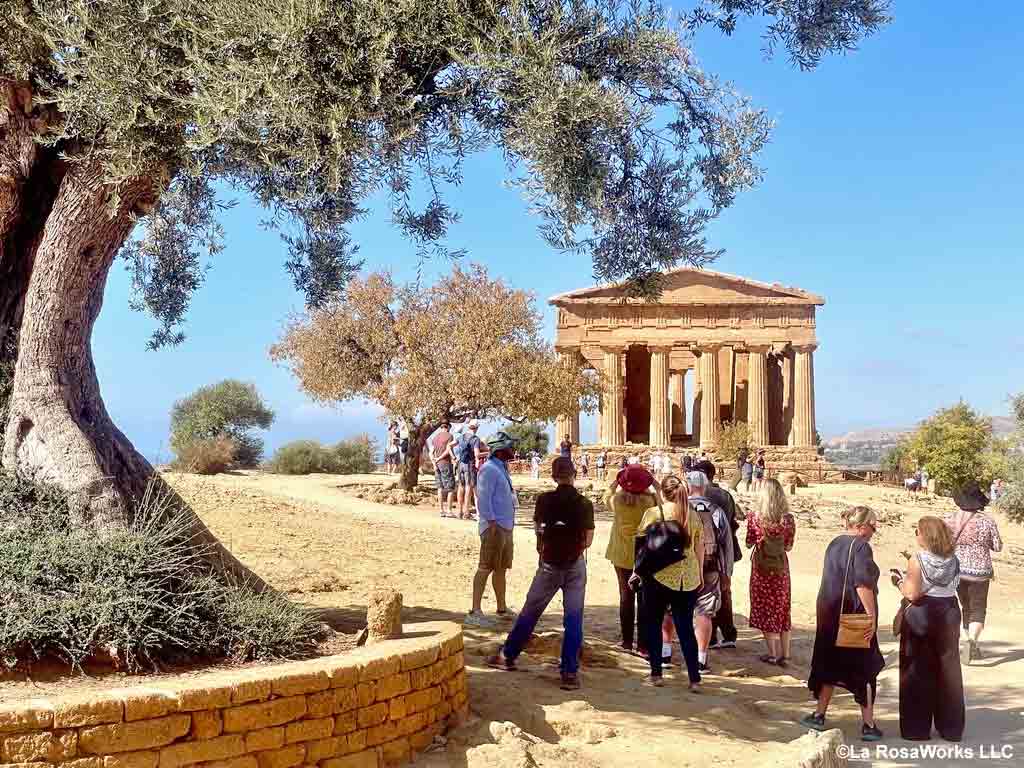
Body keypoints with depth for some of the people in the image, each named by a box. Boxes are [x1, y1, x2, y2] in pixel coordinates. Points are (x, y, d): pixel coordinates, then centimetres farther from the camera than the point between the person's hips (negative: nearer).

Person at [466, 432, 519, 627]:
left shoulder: (501, 468, 17)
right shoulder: (489, 469, -12)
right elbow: (483, 498, -18)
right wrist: (492, 522, -23)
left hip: (506, 526, 10)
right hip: (494, 527, -10)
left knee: (501, 568, 16)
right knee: (485, 568, -10)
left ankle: (502, 609, 25)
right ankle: (474, 613, -9)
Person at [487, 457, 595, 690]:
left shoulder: (544, 500, -8)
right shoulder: (585, 504, -8)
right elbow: (588, 541, -3)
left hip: (549, 565, 0)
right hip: (575, 566, 0)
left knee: (529, 612, 13)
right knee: (573, 619, 3)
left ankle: (507, 656, 26)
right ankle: (570, 673, 0)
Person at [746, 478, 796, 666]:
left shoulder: (754, 517, -13)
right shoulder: (788, 519, -9)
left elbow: (749, 543, -6)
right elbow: (789, 546, -2)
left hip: (761, 566, -2)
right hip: (781, 566, 2)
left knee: (764, 608, 9)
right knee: (783, 609, 12)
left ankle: (773, 653, 9)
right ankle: (785, 654, 13)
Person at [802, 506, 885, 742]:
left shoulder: (834, 544, 9)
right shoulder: (861, 546, -15)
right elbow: (863, 585, -23)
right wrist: (872, 617, -21)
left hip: (830, 616, 7)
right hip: (855, 616, -7)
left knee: (830, 664, 17)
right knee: (864, 668, 4)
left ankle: (819, 715, 19)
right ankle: (868, 725, 8)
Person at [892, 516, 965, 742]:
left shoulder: (917, 560, -15)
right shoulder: (953, 560, 1)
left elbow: (912, 594, -19)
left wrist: (899, 581, 0)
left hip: (921, 614, -4)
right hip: (949, 612, 5)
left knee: (917, 672, 5)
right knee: (948, 669, 13)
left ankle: (917, 728, 8)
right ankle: (951, 728, 18)